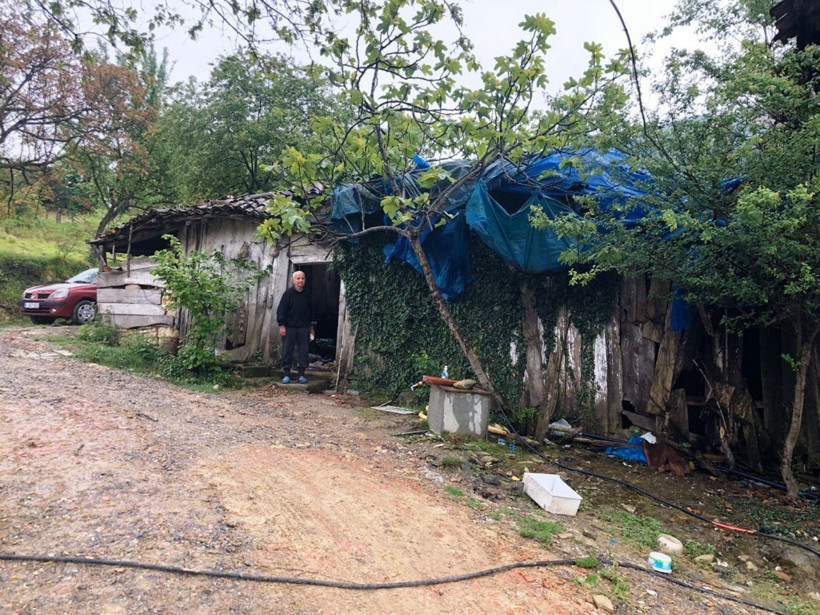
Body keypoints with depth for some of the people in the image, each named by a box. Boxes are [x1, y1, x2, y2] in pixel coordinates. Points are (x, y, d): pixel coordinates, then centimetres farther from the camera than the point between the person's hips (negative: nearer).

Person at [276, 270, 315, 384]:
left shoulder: (307, 294, 9)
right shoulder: (288, 293, -3)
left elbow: (311, 311, 16)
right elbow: (281, 310, -4)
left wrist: (312, 326, 14)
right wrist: (282, 325, -11)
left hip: (304, 328, 3)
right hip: (289, 327, -3)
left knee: (303, 351, 3)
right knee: (287, 351, 1)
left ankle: (301, 374, 11)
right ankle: (287, 374, 10)